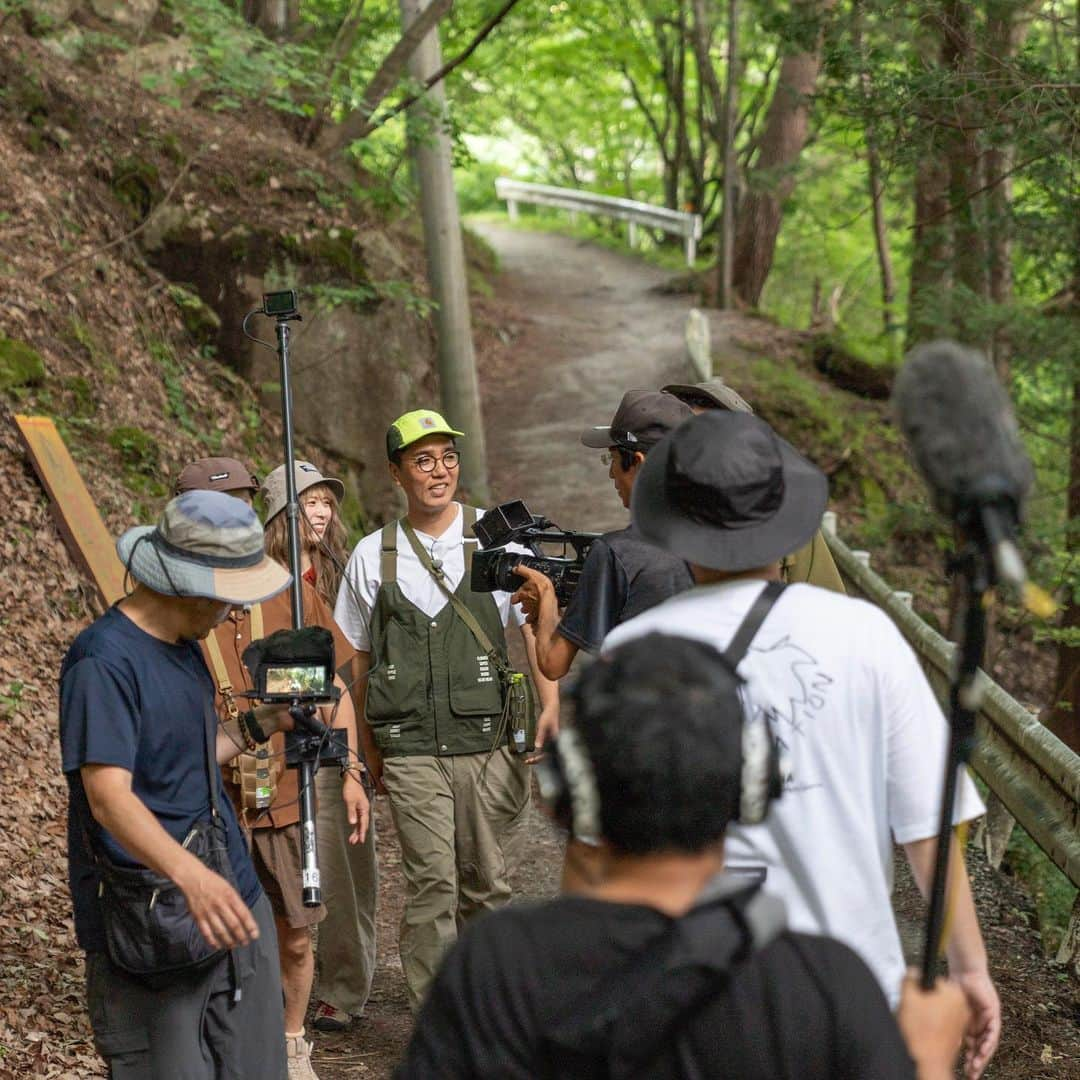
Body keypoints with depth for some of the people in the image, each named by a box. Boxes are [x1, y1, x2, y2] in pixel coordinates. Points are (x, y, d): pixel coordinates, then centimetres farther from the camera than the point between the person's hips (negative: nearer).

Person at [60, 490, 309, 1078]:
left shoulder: (182, 643, 12)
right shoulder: (104, 660, -18)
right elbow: (109, 797, -29)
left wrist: (263, 722, 11)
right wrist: (191, 874, -42)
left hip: (234, 902, 9)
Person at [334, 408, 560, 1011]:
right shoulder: (372, 556, 9)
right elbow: (356, 659, 16)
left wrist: (551, 705, -11)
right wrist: (368, 748, 14)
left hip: (487, 741, 0)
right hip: (410, 751, 0)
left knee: (486, 884, 5)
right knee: (431, 885, -5)